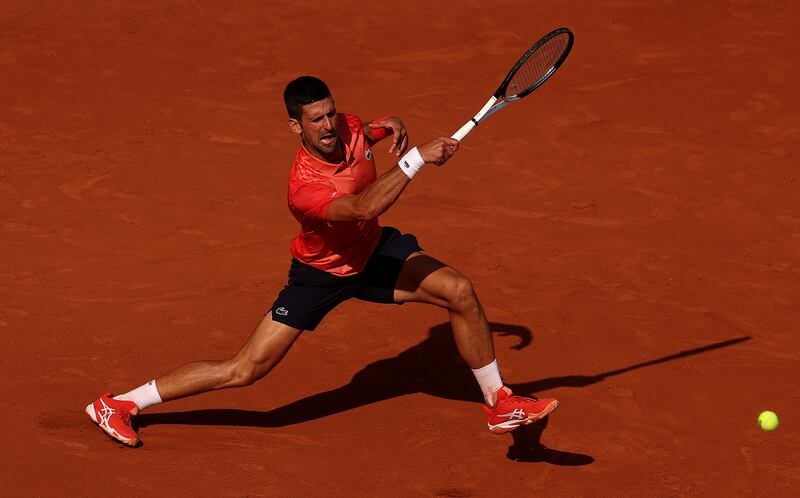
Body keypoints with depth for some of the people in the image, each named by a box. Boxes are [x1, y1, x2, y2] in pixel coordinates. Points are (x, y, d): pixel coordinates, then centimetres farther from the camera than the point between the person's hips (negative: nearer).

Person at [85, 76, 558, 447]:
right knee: (244, 370, -7)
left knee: (461, 291, -12)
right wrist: (418, 158, -54)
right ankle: (120, 405, 4)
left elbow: (377, 130, 10)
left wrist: (395, 127, -15)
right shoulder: (305, 188, -38)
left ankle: (500, 404, 6)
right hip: (321, 275, -6)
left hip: (373, 251, 6)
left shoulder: (349, 127, -16)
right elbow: (364, 206, -54)